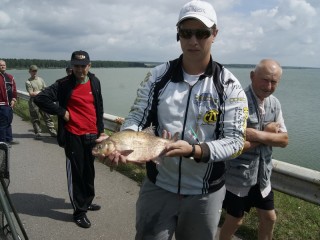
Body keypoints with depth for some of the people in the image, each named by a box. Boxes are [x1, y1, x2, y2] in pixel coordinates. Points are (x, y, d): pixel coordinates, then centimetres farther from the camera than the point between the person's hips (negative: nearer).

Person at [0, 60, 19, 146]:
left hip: (9, 104, 8)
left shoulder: (10, 77, 14)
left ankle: (9, 139, 27)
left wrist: (13, 99, 5)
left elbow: (14, 89, 15)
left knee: (9, 122, 16)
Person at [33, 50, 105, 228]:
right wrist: (61, 112, -12)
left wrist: (101, 129, 13)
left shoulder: (95, 82, 7)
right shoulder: (64, 84, -7)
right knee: (76, 172, 2)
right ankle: (79, 211, 16)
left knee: (89, 170, 16)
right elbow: (40, 99, -11)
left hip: (92, 135, 5)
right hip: (73, 136, -4)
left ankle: (87, 201, 37)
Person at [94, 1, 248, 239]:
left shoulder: (228, 85, -10)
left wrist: (194, 150, -29)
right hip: (157, 186, 1)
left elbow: (235, 140, -13)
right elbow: (136, 117, -5)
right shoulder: (157, 76, -4)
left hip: (205, 193, 0)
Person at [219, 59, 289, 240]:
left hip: (263, 175, 7)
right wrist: (268, 133, -18)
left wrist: (259, 135, -22)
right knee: (235, 221, 13)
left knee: (269, 218, 22)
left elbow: (284, 140, -4)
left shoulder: (275, 104, 1)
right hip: (238, 176, -6)